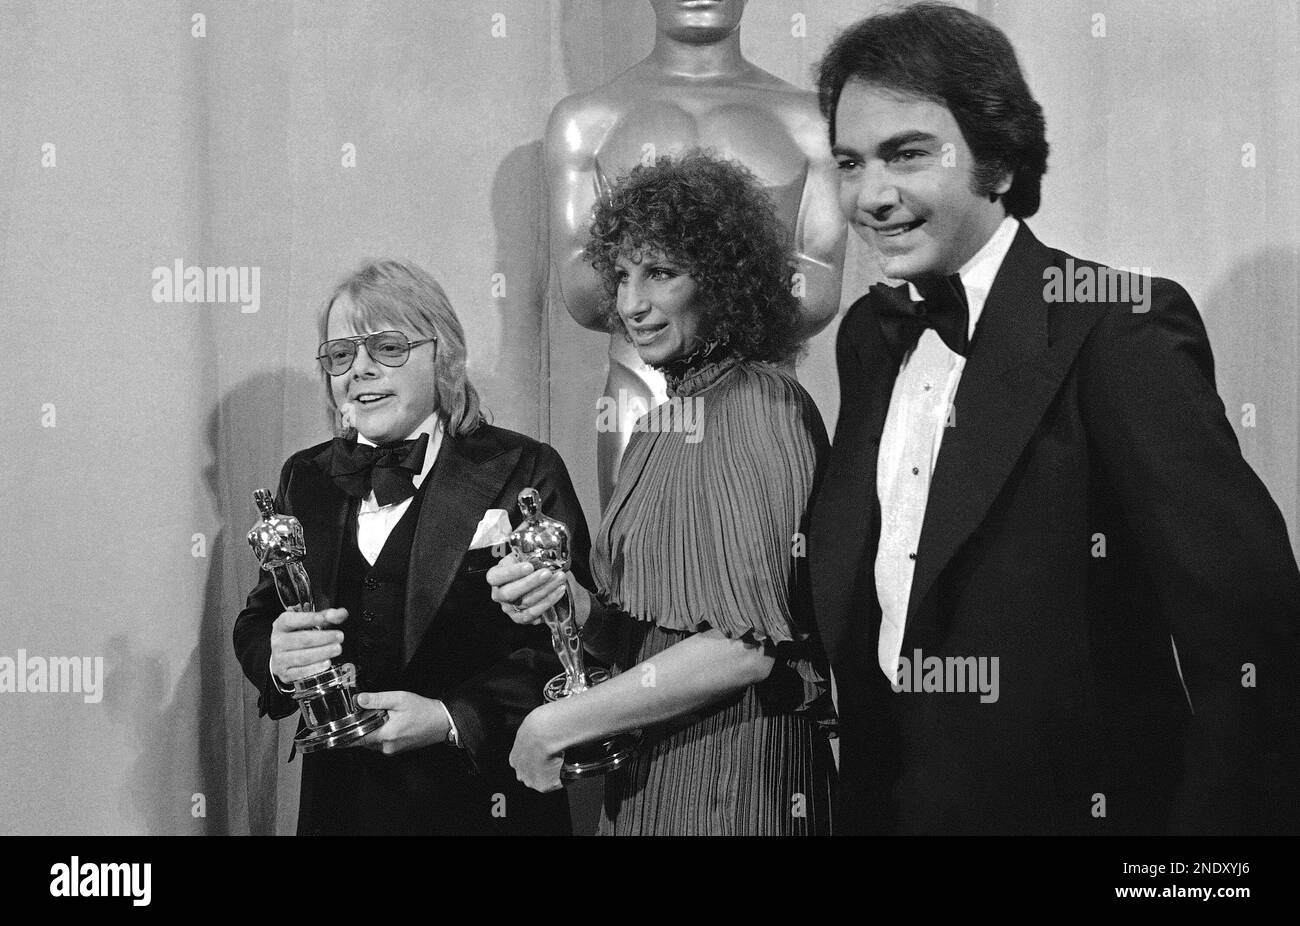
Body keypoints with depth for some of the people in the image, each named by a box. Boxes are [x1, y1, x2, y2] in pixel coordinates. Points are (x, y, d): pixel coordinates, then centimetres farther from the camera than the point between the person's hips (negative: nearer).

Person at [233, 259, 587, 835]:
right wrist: (277, 660, -15)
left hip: (482, 803, -4)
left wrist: (453, 719, -25)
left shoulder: (523, 473, -8)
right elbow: (255, 625, 8)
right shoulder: (306, 479, 8)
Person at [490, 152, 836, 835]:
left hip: (733, 779, -7)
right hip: (642, 777, 7)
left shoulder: (762, 404, -14)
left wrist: (558, 726, -15)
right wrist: (567, 603, -7)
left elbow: (748, 645, -21)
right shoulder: (667, 418, 9)